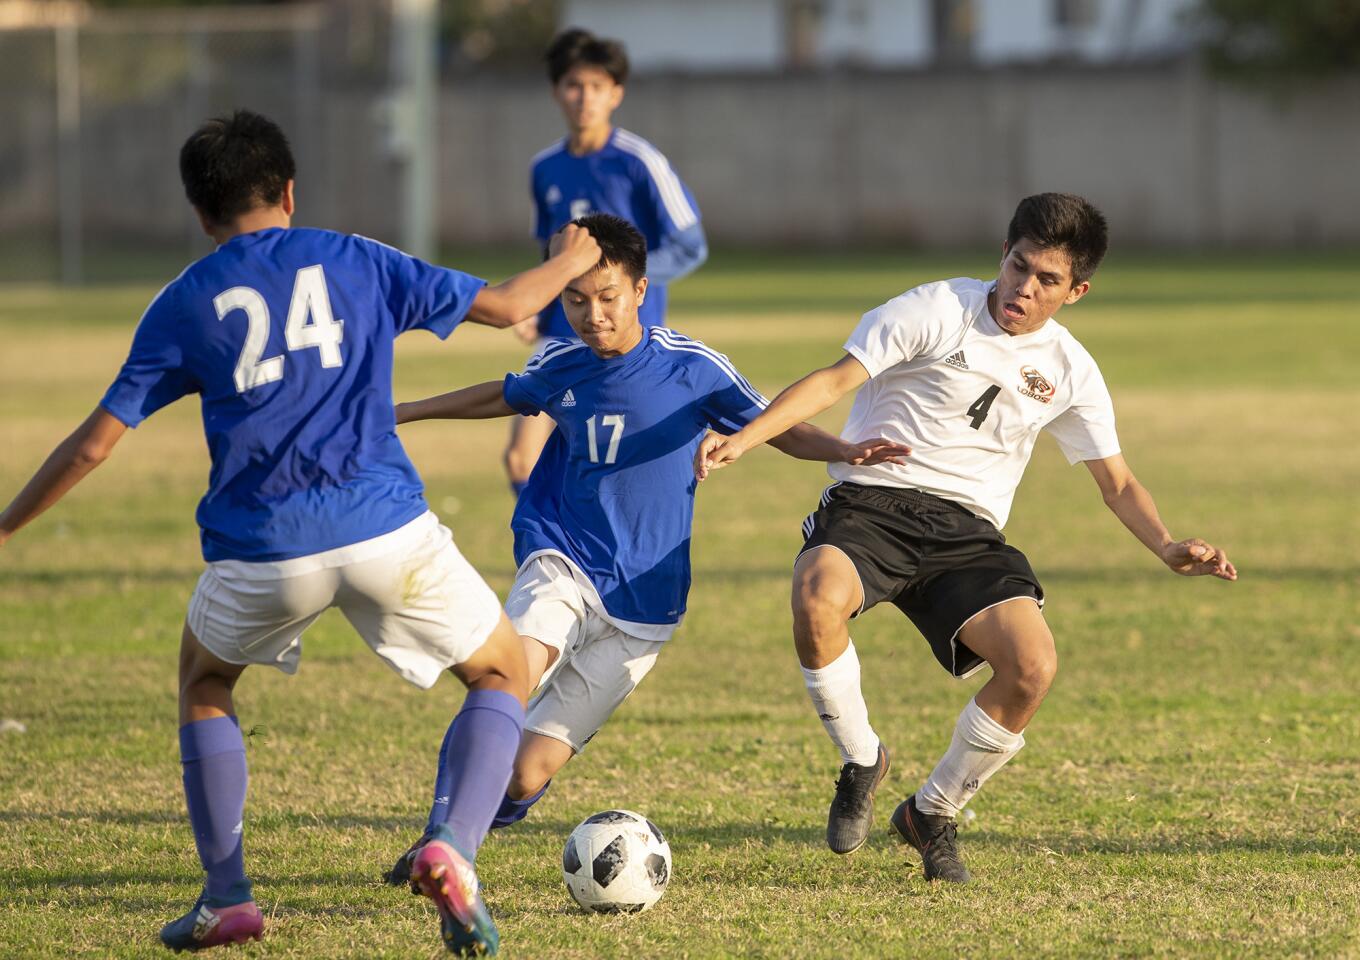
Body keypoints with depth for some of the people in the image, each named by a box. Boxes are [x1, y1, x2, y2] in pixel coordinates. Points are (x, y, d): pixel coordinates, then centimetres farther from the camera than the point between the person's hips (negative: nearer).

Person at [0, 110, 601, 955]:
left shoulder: (183, 306, 9)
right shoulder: (354, 262, 11)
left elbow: (93, 445, 8)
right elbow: (502, 306, 16)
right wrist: (568, 266, 37)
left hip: (260, 550, 1)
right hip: (386, 529, -1)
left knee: (204, 678, 29)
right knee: (504, 672, 17)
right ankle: (456, 852, -9)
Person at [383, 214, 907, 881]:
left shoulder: (692, 368, -6)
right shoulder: (559, 369, 4)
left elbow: (775, 428, 5)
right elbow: (506, 397, 27)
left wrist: (845, 451, -14)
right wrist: (406, 412, 34)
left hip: (640, 606, -2)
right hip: (562, 564, 2)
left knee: (526, 773, -7)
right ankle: (440, 835, -21)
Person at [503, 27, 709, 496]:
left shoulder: (639, 163, -9)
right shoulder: (546, 170, 10)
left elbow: (690, 247, -8)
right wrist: (534, 311, 6)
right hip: (562, 336, 5)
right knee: (521, 456, -6)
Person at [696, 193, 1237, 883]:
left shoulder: (1069, 371, 10)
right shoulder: (936, 312, -3)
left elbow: (1117, 483, 17)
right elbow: (834, 380, -9)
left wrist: (1168, 548, -2)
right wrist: (742, 439, -22)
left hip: (967, 534, 4)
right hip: (871, 505, -4)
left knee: (1034, 667, -23)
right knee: (818, 599, -38)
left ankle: (932, 814, 4)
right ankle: (860, 762, -9)